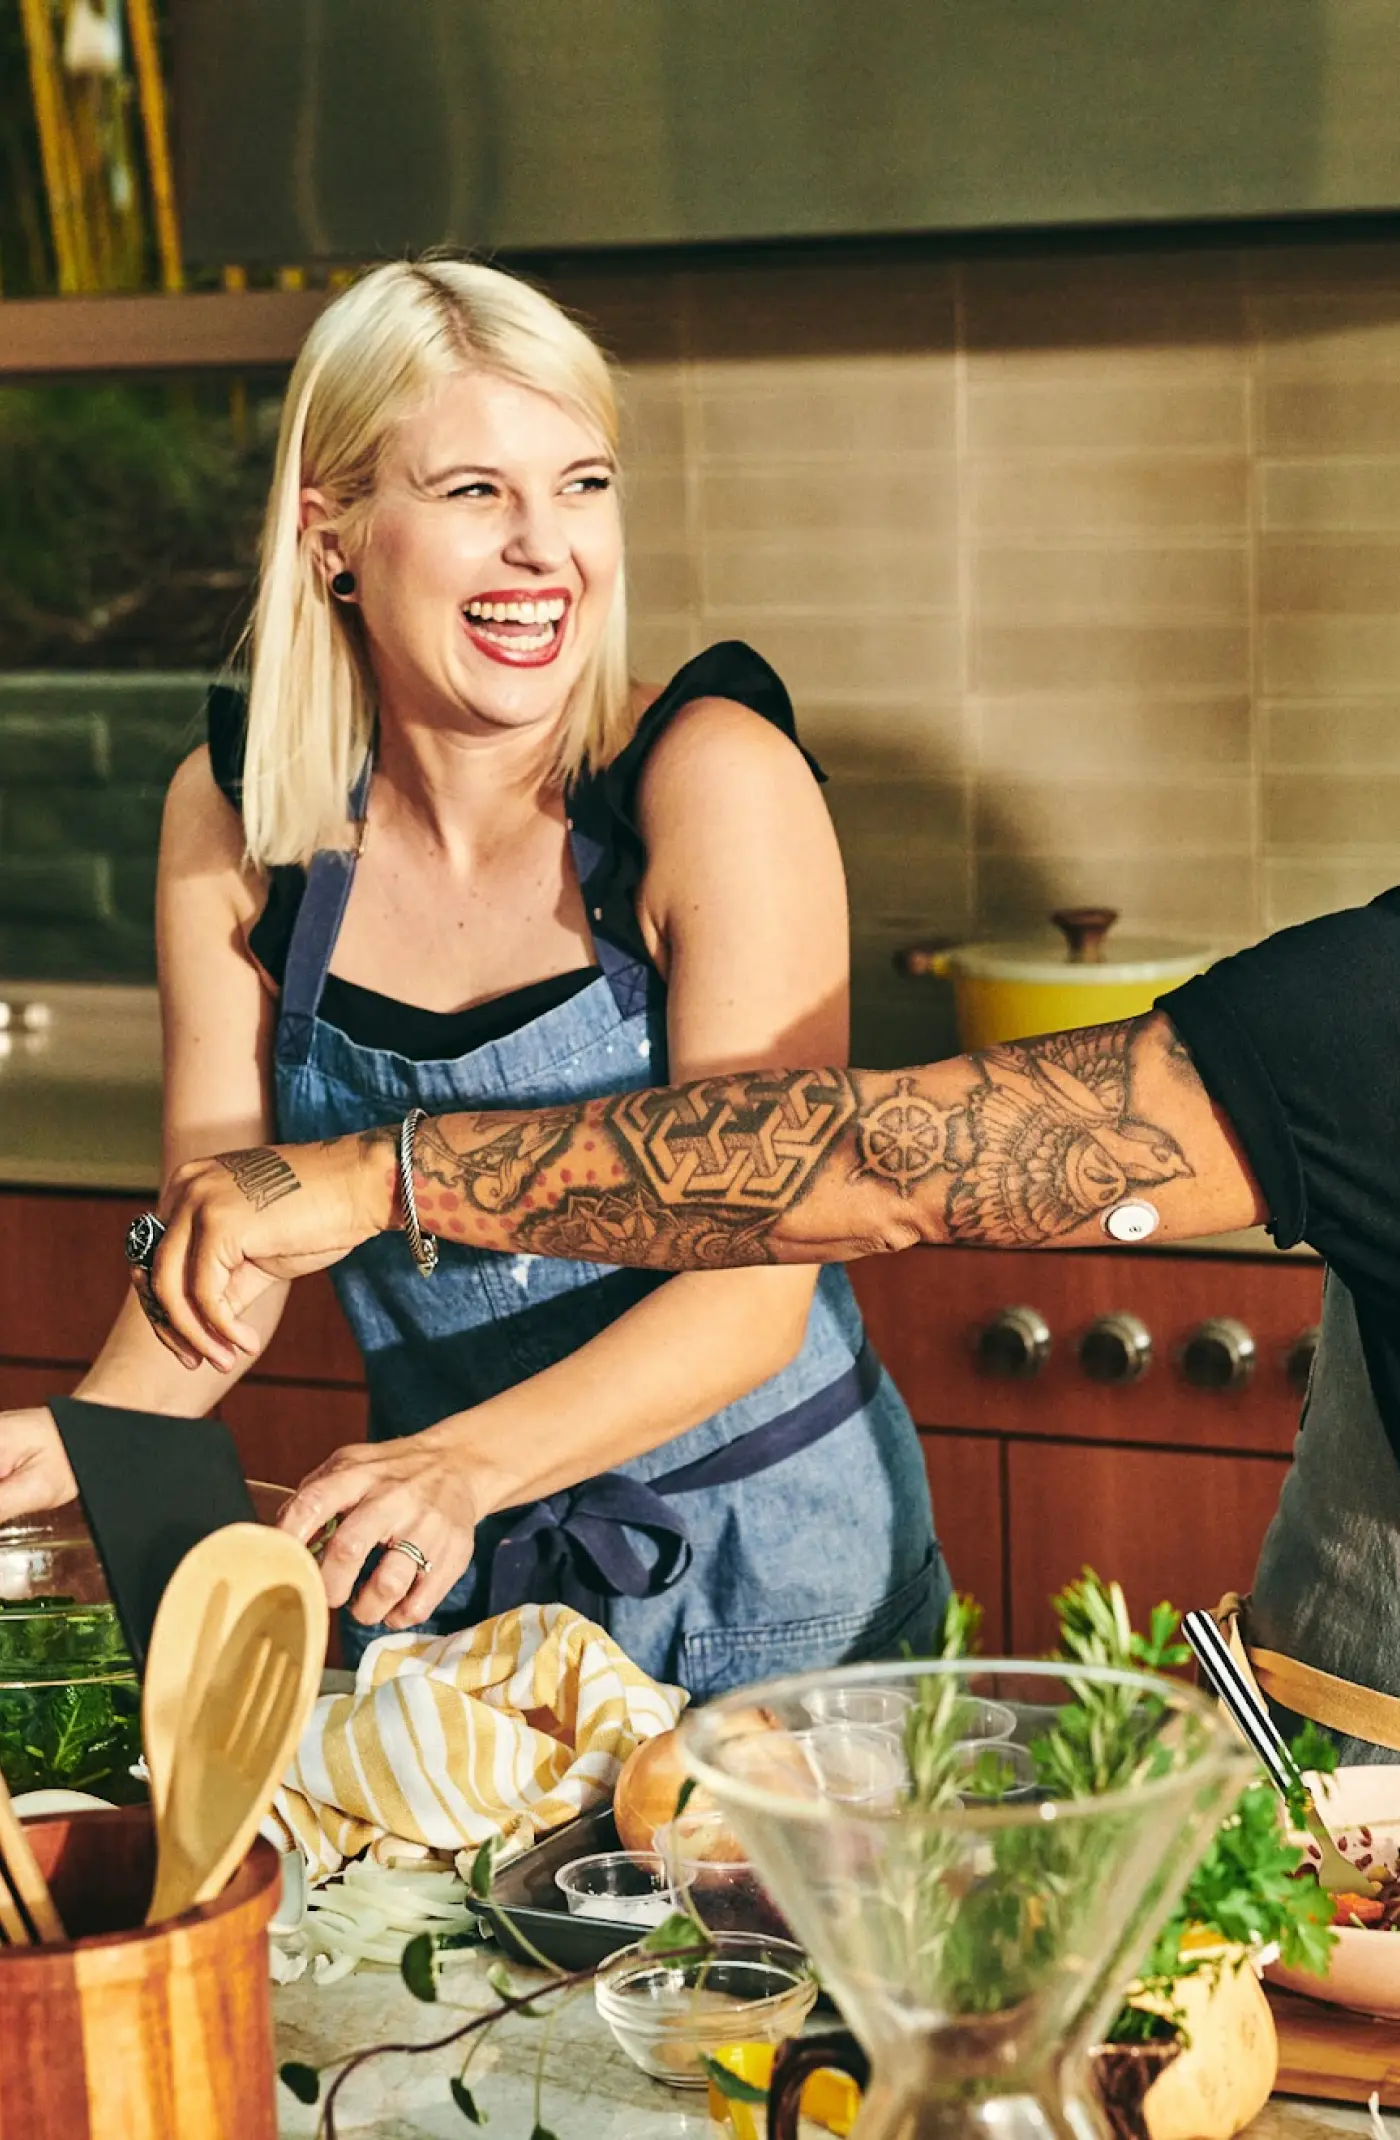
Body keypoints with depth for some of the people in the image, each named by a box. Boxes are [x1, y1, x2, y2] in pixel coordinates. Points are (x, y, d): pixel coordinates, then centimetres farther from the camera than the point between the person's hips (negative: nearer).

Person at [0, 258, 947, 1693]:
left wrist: (465, 1464, -37)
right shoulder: (236, 820, -5)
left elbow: (753, 1292, -22)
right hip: (450, 1583, 3)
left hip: (768, 1578, -3)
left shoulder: (711, 779, -17)